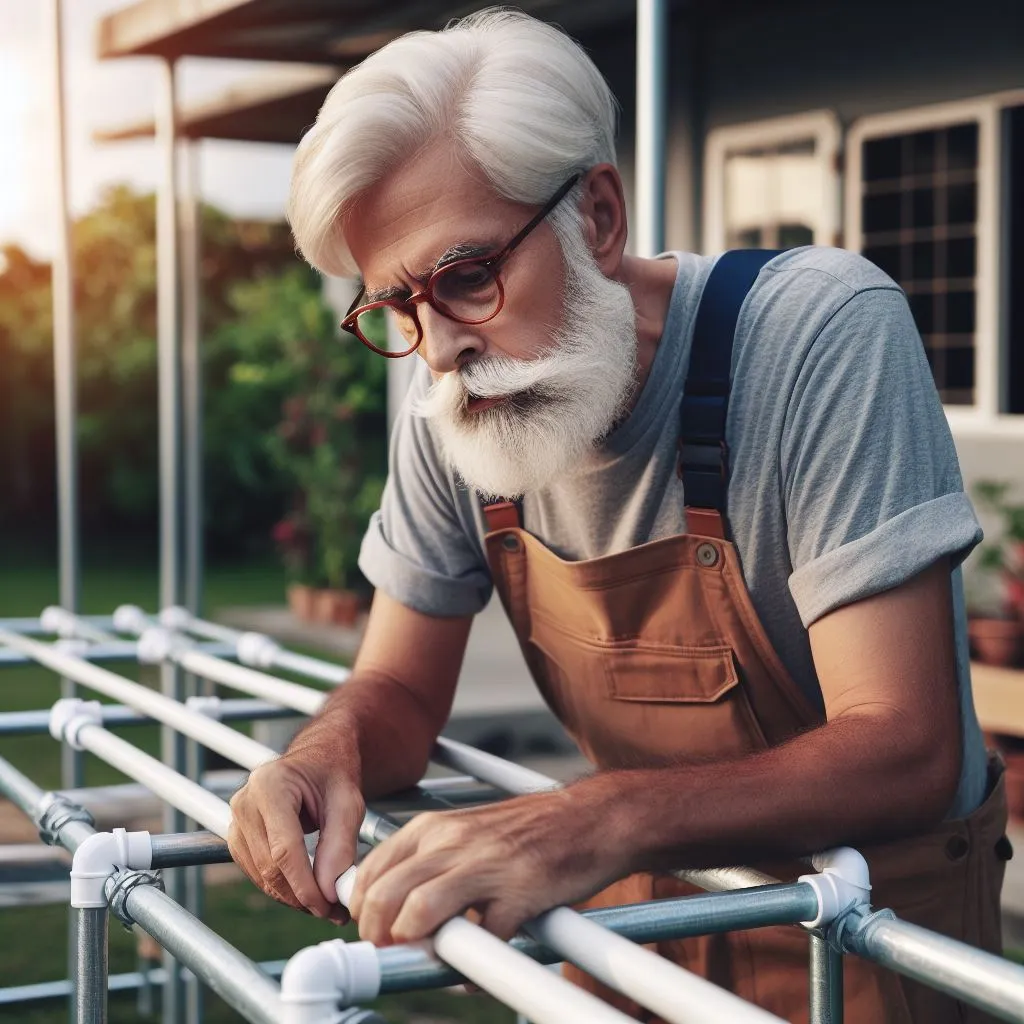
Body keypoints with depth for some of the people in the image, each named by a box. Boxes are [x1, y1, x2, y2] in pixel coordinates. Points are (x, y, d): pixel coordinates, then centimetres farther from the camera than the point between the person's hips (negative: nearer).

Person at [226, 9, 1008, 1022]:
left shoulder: (822, 332, -27)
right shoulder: (451, 402, -11)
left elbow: (905, 750, -32)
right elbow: (400, 687, 0)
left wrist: (596, 824, -46)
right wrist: (327, 753, -25)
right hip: (642, 905, 5)